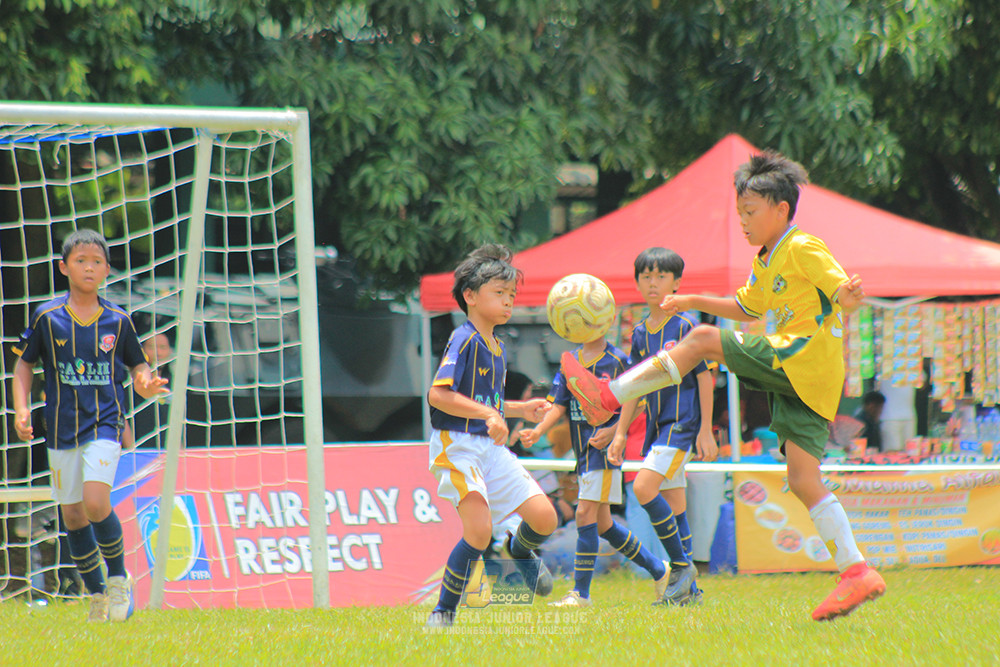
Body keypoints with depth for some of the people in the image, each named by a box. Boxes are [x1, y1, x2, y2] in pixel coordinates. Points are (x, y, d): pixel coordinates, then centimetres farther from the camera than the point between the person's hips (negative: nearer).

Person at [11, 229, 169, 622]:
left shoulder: (118, 321, 0)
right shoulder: (47, 317, -1)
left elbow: (137, 364, 12)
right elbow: (24, 363, 9)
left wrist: (145, 383, -11)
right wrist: (21, 408, -4)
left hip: (105, 424, -2)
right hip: (62, 428, 2)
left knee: (96, 502, -21)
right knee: (72, 515, 6)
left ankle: (118, 578, 1)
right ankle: (97, 593, 23)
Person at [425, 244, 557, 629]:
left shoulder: (497, 347, 14)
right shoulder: (464, 340, -12)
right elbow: (438, 395, -24)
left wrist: (520, 409, 15)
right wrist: (488, 414, -29)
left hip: (492, 446, 8)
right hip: (458, 445, -8)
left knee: (544, 517, -1)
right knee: (479, 531, -22)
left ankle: (520, 550, 35)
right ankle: (444, 612, -6)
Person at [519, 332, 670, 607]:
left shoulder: (617, 361, -4)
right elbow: (559, 406, 7)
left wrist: (612, 431, -17)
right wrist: (538, 431, -10)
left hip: (605, 450, -7)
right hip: (582, 451, 7)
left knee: (585, 513, -15)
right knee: (603, 525, 11)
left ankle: (581, 592, -11)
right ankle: (656, 569, 26)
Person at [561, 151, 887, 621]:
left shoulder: (803, 249, -5)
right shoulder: (765, 264, 23)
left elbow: (845, 294, -14)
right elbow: (746, 308, 39)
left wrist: (850, 296, -37)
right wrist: (694, 301, 31)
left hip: (805, 355, -9)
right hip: (796, 377, 9)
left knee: (703, 341, -6)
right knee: (804, 482, 0)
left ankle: (610, 396, -3)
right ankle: (856, 573, -6)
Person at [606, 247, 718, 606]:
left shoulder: (686, 325, -7)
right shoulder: (640, 333, 12)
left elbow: (704, 377, -8)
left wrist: (706, 429, -12)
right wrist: (620, 433, 13)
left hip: (683, 422, -7)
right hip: (657, 425, 7)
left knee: (644, 487, -21)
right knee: (673, 507, 7)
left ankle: (682, 565, -11)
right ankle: (688, 588, 11)